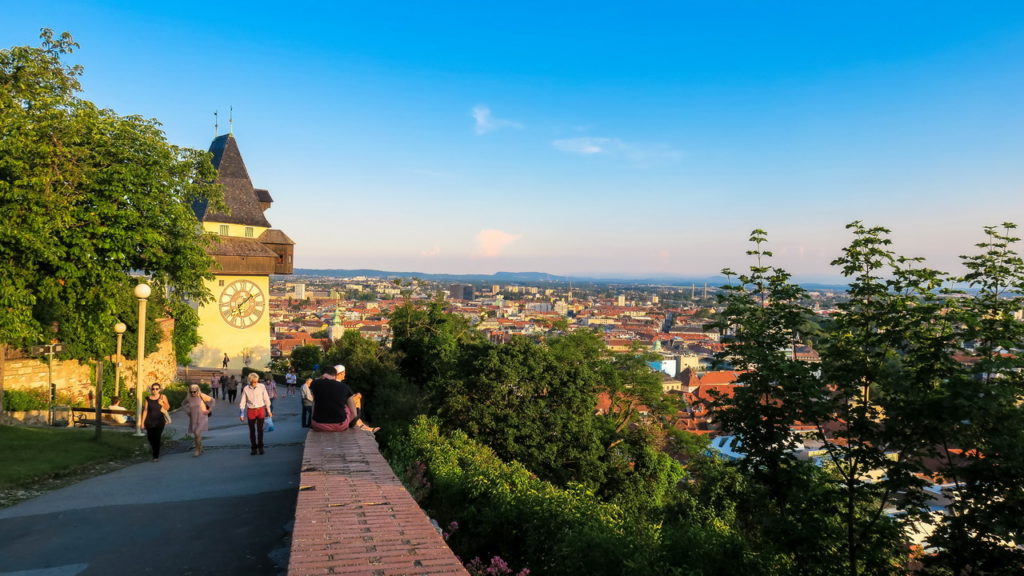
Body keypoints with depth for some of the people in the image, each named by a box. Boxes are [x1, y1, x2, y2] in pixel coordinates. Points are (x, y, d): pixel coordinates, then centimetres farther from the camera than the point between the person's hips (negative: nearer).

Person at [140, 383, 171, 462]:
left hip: (159, 421, -2)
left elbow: (167, 408, 4)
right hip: (150, 421, 2)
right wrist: (142, 422, 2)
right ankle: (154, 449, 40)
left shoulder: (162, 397, -2)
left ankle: (156, 456, 3)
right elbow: (145, 410, 3)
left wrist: (162, 403, -15)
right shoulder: (148, 398, 0)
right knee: (150, 437, 8)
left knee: (157, 438, -7)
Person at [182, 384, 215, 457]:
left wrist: (209, 410, -4)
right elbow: (183, 404, 18)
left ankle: (197, 450, -3)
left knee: (197, 433, -16)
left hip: (202, 418, -4)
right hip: (193, 419, 4)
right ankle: (201, 449, 29)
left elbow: (212, 400, -2)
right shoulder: (188, 398, -3)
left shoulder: (201, 396, -13)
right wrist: (188, 411, 7)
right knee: (197, 434, 11)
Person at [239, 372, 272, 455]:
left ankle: (260, 447, 19)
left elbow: (266, 399, 2)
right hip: (251, 411, 0)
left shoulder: (262, 387, -7)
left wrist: (269, 411, 5)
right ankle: (254, 448, 18)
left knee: (260, 430, 7)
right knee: (252, 430, 7)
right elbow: (242, 402, 2)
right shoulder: (246, 389, -6)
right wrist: (242, 414, 2)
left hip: (261, 410, 0)